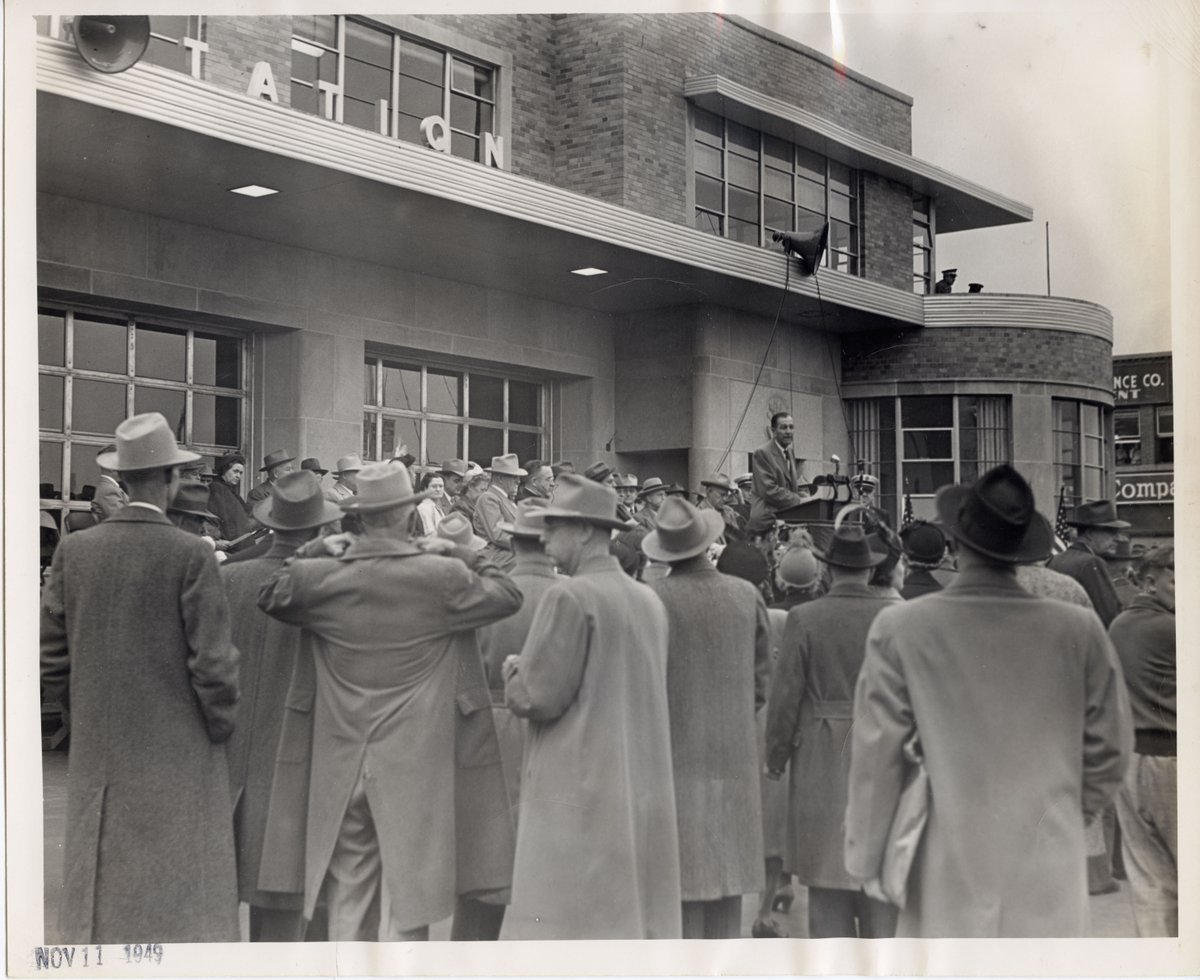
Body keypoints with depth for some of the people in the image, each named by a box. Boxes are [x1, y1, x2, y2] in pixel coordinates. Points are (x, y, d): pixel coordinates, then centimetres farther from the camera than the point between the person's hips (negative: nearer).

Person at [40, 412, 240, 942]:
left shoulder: (75, 550, -1)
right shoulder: (190, 554, -13)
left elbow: (49, 657, 4)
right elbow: (212, 660, -13)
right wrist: (221, 725, 3)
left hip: (98, 754, 4)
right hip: (177, 754, -4)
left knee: (101, 894, 13)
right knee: (181, 897, 3)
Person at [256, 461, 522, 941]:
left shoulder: (321, 576, -5)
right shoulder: (441, 576, -12)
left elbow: (269, 596, 15)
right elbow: (508, 595, 3)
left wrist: (313, 551, 16)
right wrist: (458, 552, 9)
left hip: (341, 763, 3)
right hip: (414, 762, -3)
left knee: (348, 901, 14)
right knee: (407, 899, 6)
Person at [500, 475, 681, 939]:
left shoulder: (569, 597, -14)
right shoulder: (649, 600, 9)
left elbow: (537, 697, -15)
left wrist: (514, 671, 5)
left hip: (578, 791, -8)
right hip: (641, 793, 8)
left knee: (564, 926, -3)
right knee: (635, 919, 14)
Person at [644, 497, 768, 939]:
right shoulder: (747, 596, -1)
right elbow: (761, 678, 5)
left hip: (674, 756, -3)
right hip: (733, 756, 4)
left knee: (679, 886, 2)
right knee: (725, 880, 13)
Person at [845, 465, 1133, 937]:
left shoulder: (900, 629, -9)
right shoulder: (1079, 630, -5)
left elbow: (876, 756, -6)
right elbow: (1110, 747, 4)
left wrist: (867, 857, 5)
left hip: (950, 869, -1)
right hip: (1050, 867, 1)